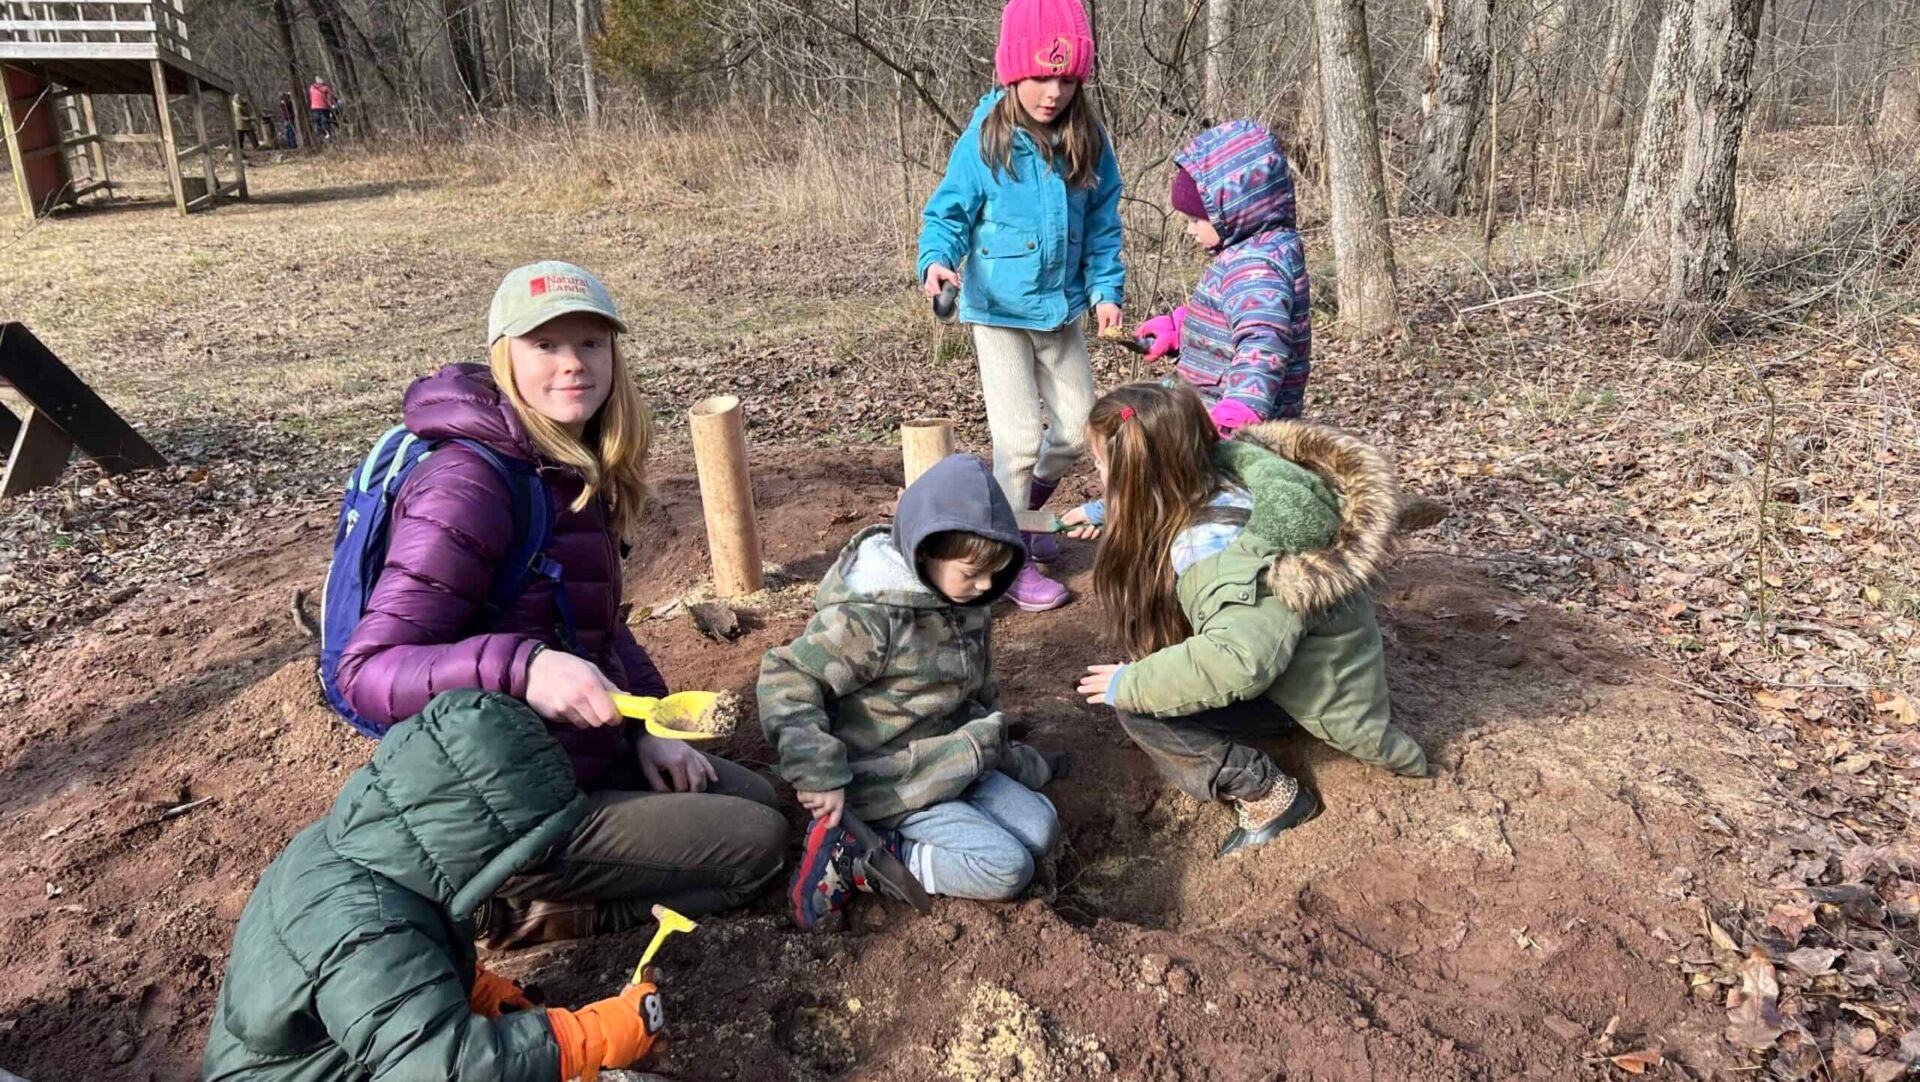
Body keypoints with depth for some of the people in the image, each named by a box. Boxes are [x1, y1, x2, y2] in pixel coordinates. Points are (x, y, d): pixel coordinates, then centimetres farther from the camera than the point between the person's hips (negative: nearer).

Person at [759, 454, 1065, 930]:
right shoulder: (868, 619, -26)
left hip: (952, 762, 9)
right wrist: (821, 778, -25)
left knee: (1040, 828, 2)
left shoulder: (968, 601, 1)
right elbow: (785, 681, -24)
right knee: (1007, 868, -15)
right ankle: (853, 860, -11)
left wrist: (994, 745, 19)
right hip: (891, 786, -9)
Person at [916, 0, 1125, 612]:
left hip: (1062, 310, 5)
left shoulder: (1087, 142, -1)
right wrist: (937, 261, -28)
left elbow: (1102, 227, 7)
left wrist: (1107, 290, -2)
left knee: (1079, 428, 11)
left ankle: (1025, 510, 39)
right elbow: (948, 213, -9)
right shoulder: (984, 142, -13)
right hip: (1000, 311, -5)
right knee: (1019, 439, -7)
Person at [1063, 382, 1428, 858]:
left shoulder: (1223, 549, -36)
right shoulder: (1209, 472, -11)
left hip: (1316, 687, -9)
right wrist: (1106, 512, 25)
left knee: (1141, 709, -22)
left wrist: (1131, 683, -36)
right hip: (1282, 644, 9)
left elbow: (1237, 662, -48)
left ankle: (1270, 796, -6)